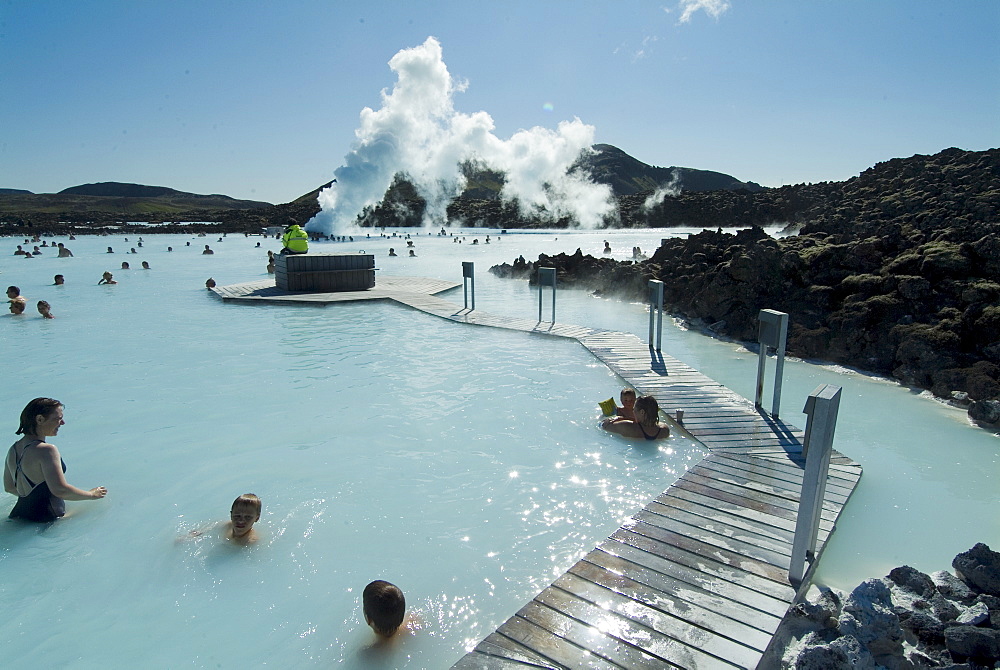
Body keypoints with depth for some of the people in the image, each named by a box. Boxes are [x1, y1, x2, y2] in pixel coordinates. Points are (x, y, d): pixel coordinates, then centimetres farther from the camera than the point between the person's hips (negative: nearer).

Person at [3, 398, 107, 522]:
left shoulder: (13, 449, 8)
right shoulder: (46, 450, -21)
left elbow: (9, 487, 20)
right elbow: (60, 490, -25)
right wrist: (92, 494, -10)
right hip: (45, 519, -9)